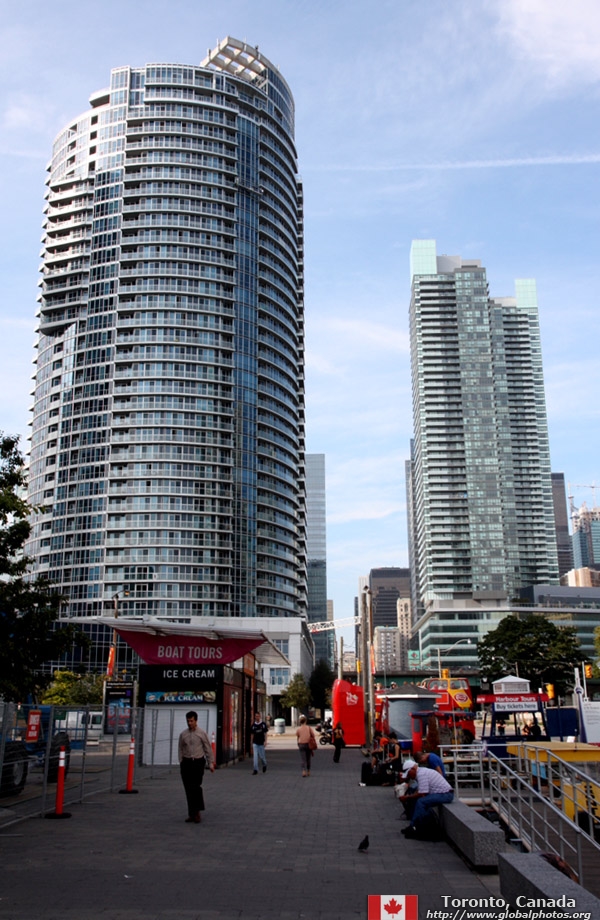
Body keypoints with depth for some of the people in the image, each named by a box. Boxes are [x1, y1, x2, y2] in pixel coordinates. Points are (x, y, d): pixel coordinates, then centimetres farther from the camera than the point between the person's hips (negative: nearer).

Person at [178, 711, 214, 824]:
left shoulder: (202, 733, -2)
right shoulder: (183, 734, 5)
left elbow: (208, 749, 2)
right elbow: (181, 749, 9)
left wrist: (210, 763, 0)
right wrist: (181, 764, 6)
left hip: (198, 762, -3)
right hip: (186, 762, 3)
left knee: (196, 787, -11)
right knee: (188, 789, 4)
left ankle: (197, 812, -1)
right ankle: (191, 813, 13)